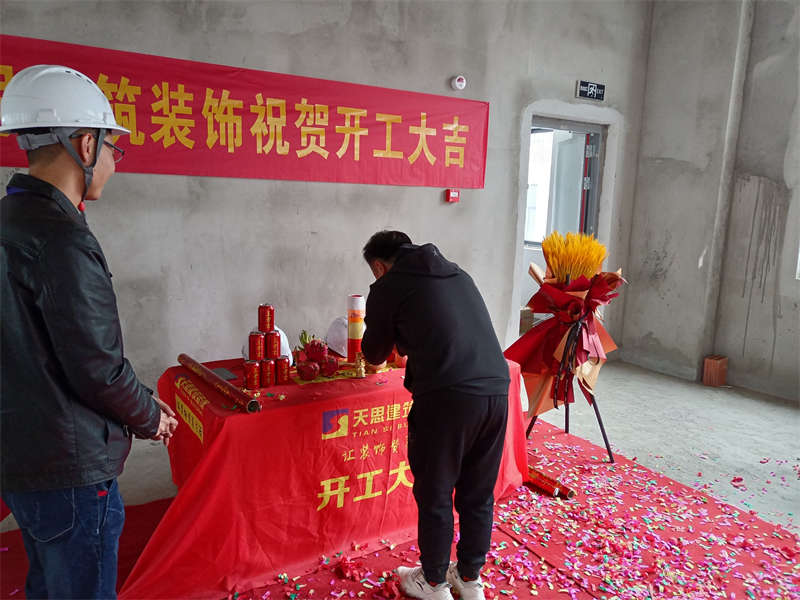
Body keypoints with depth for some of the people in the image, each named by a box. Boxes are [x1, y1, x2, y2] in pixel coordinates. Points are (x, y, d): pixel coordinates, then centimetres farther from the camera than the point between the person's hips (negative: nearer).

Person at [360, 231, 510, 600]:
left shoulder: (387, 287, 5)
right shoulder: (458, 274, 20)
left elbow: (374, 353, 17)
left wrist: (400, 338, 39)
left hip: (446, 397, -6)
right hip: (496, 390, 6)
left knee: (434, 496, 14)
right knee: (479, 494, 20)